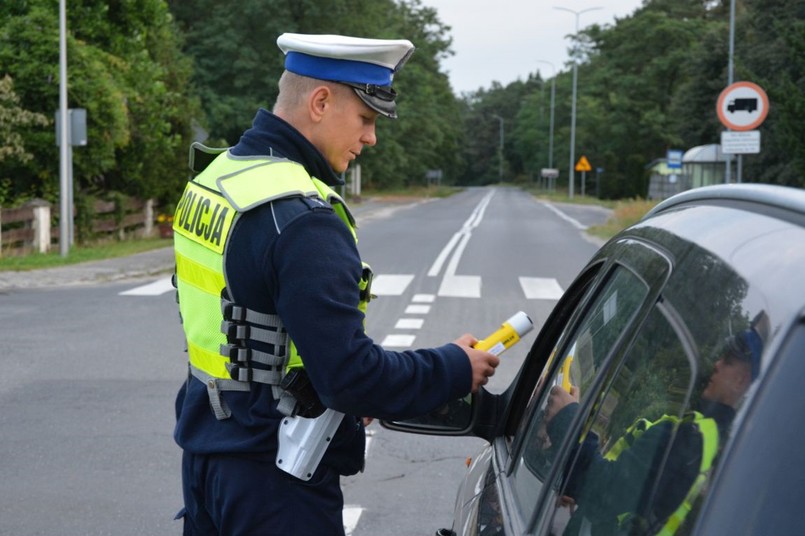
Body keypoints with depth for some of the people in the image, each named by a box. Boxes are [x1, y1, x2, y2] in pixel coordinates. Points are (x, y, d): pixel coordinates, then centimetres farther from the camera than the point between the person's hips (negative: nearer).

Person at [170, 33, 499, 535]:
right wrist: (456, 368, -10)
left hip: (206, 454, 9)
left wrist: (349, 401, 12)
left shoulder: (217, 175, 6)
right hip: (271, 477, -9)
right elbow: (350, 376, -25)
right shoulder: (301, 220, -24)